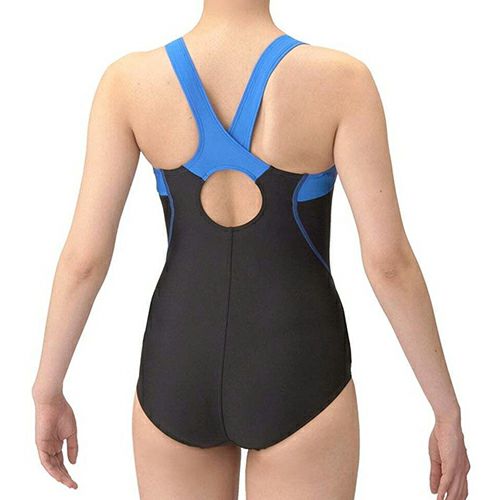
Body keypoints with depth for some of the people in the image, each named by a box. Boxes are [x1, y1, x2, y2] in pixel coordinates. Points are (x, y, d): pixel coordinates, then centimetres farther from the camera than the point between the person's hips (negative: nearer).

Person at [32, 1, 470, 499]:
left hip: (179, 379, 2)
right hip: (296, 386, -2)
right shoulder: (341, 80, -15)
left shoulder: (127, 80, -8)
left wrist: (47, 394, 7)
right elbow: (389, 261, -16)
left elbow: (84, 255, -7)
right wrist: (449, 413, -4)